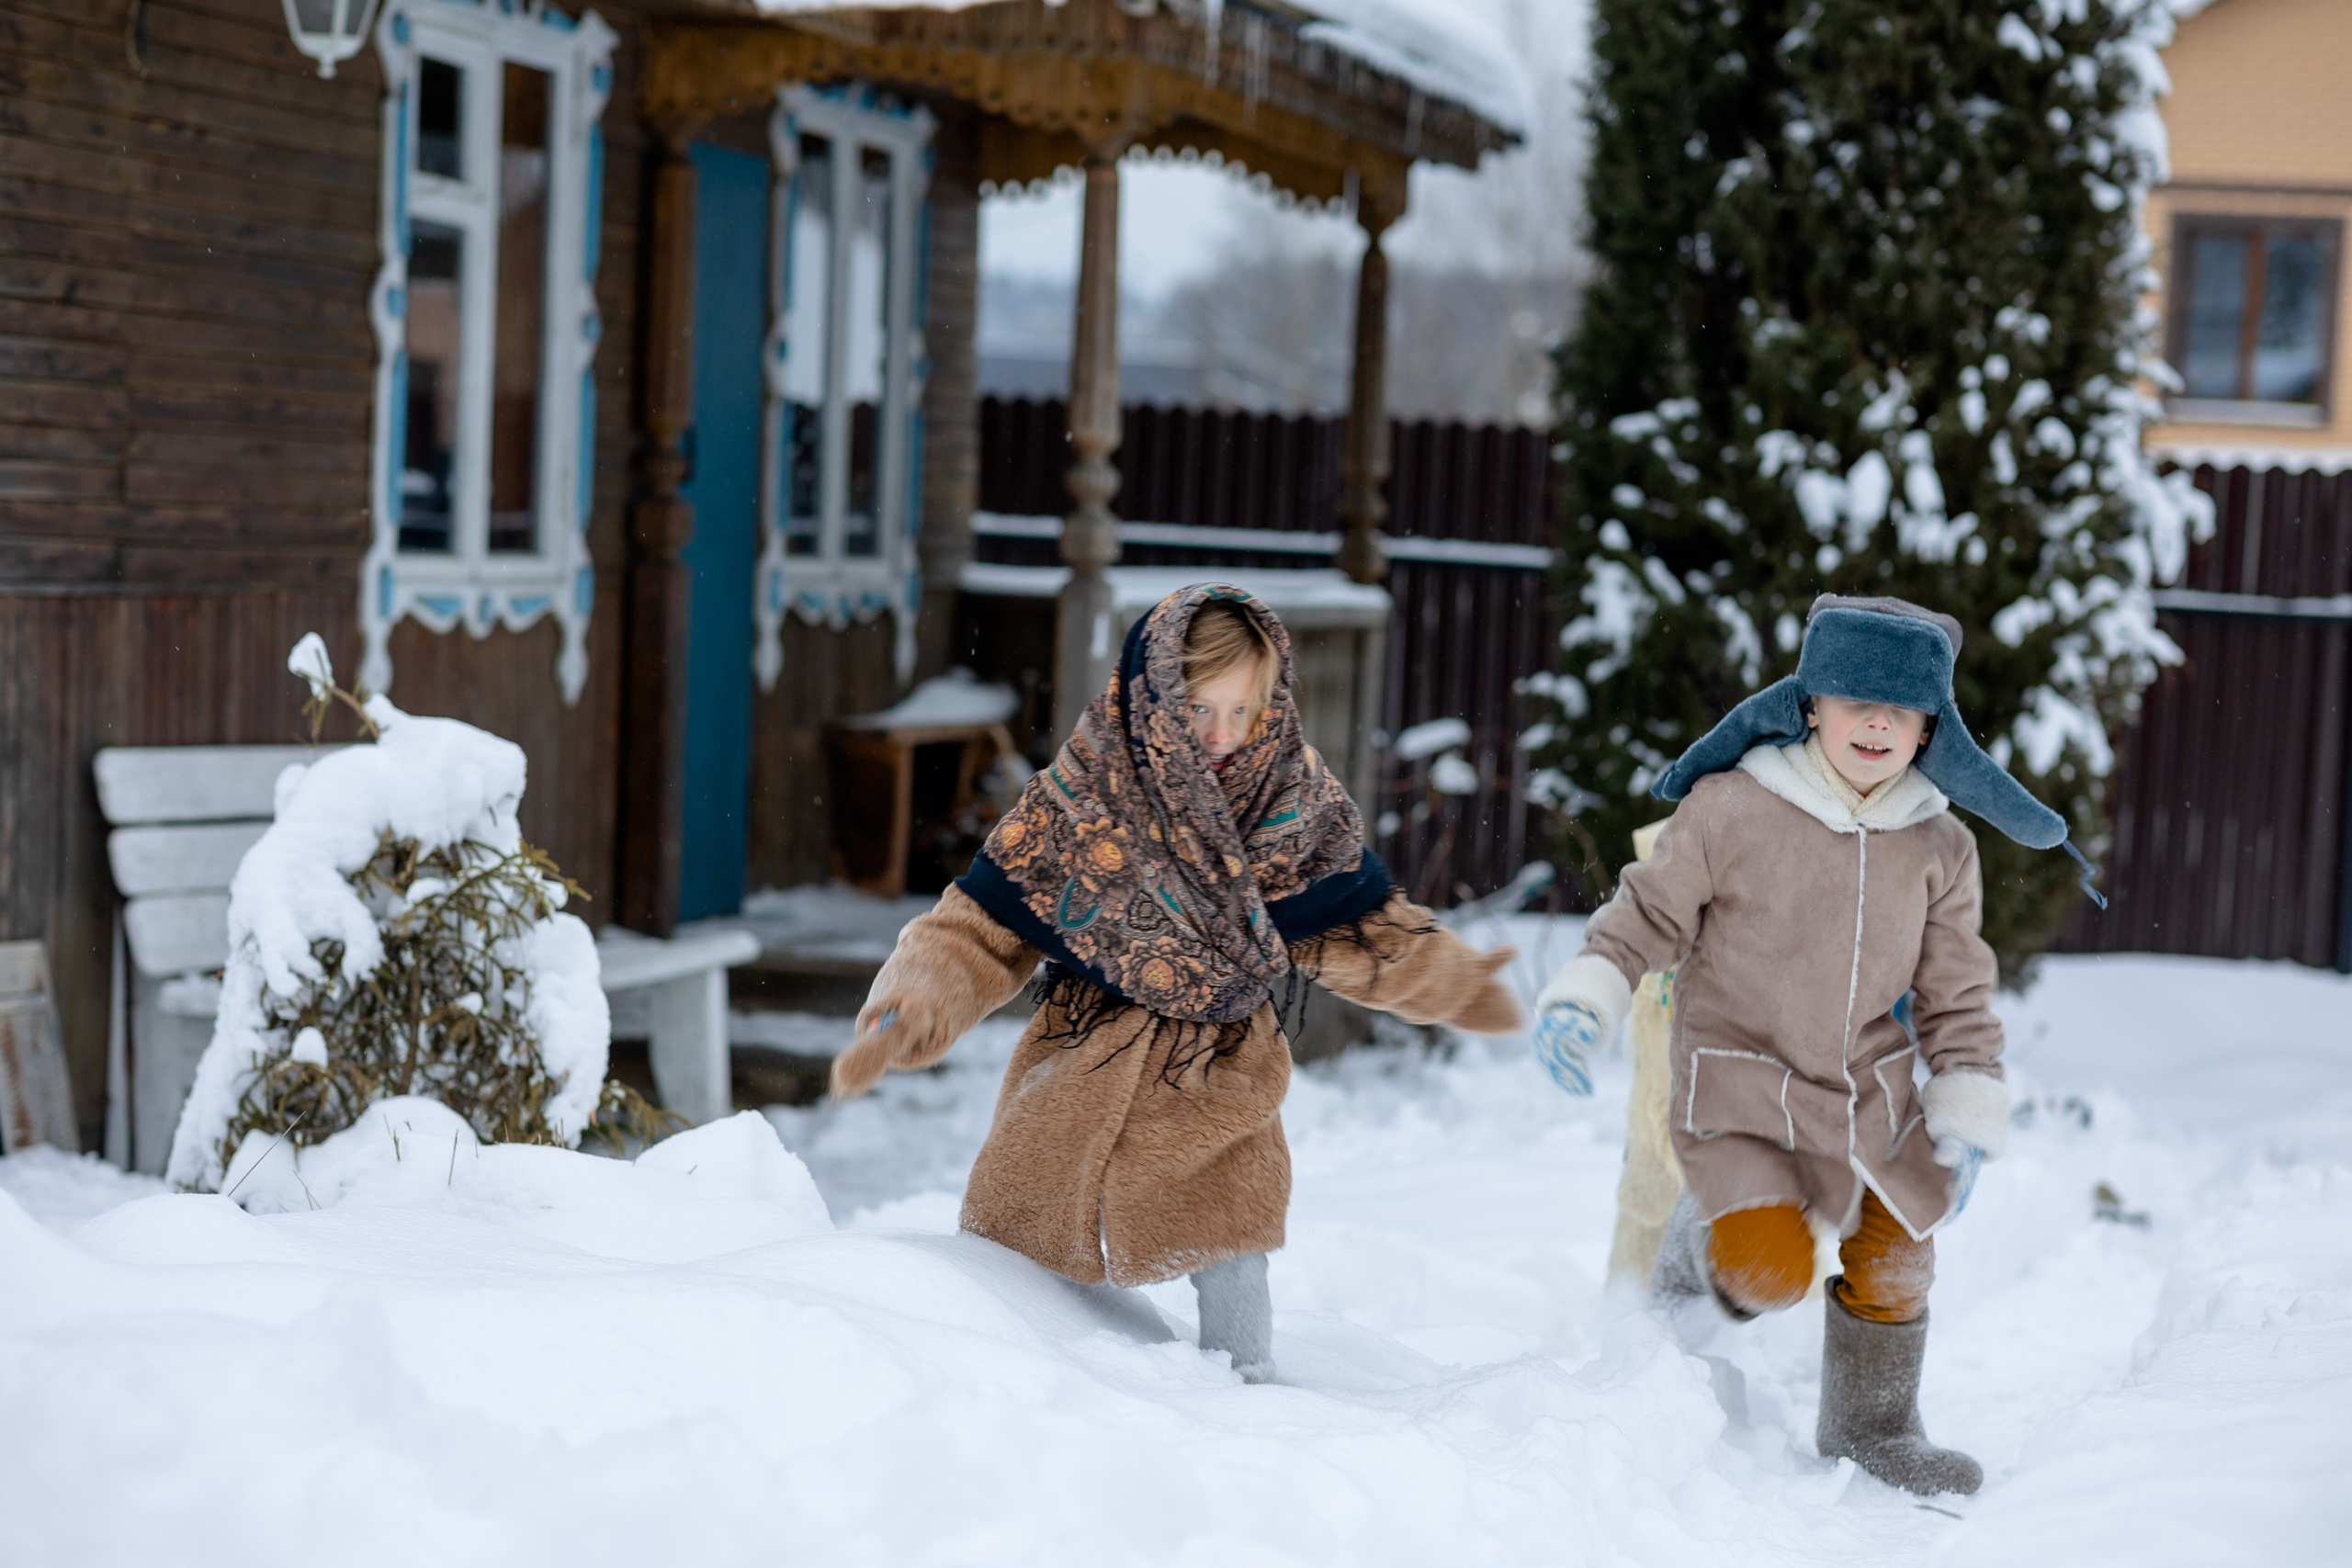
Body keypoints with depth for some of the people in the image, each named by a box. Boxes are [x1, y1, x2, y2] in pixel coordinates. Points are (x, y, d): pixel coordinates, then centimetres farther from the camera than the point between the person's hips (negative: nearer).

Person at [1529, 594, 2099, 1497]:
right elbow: (1650, 913, -4)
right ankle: (1704, 1246, 17)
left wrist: (1968, 1113, 3)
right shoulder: (1728, 811, -14)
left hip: (1871, 1093, 5)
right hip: (1740, 1086, -4)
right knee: (1770, 1271, -19)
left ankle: (1872, 1429, 31)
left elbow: (1957, 993, 7)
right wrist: (1585, 996, -17)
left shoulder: (1940, 849, -1)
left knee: (1894, 1258, 8)